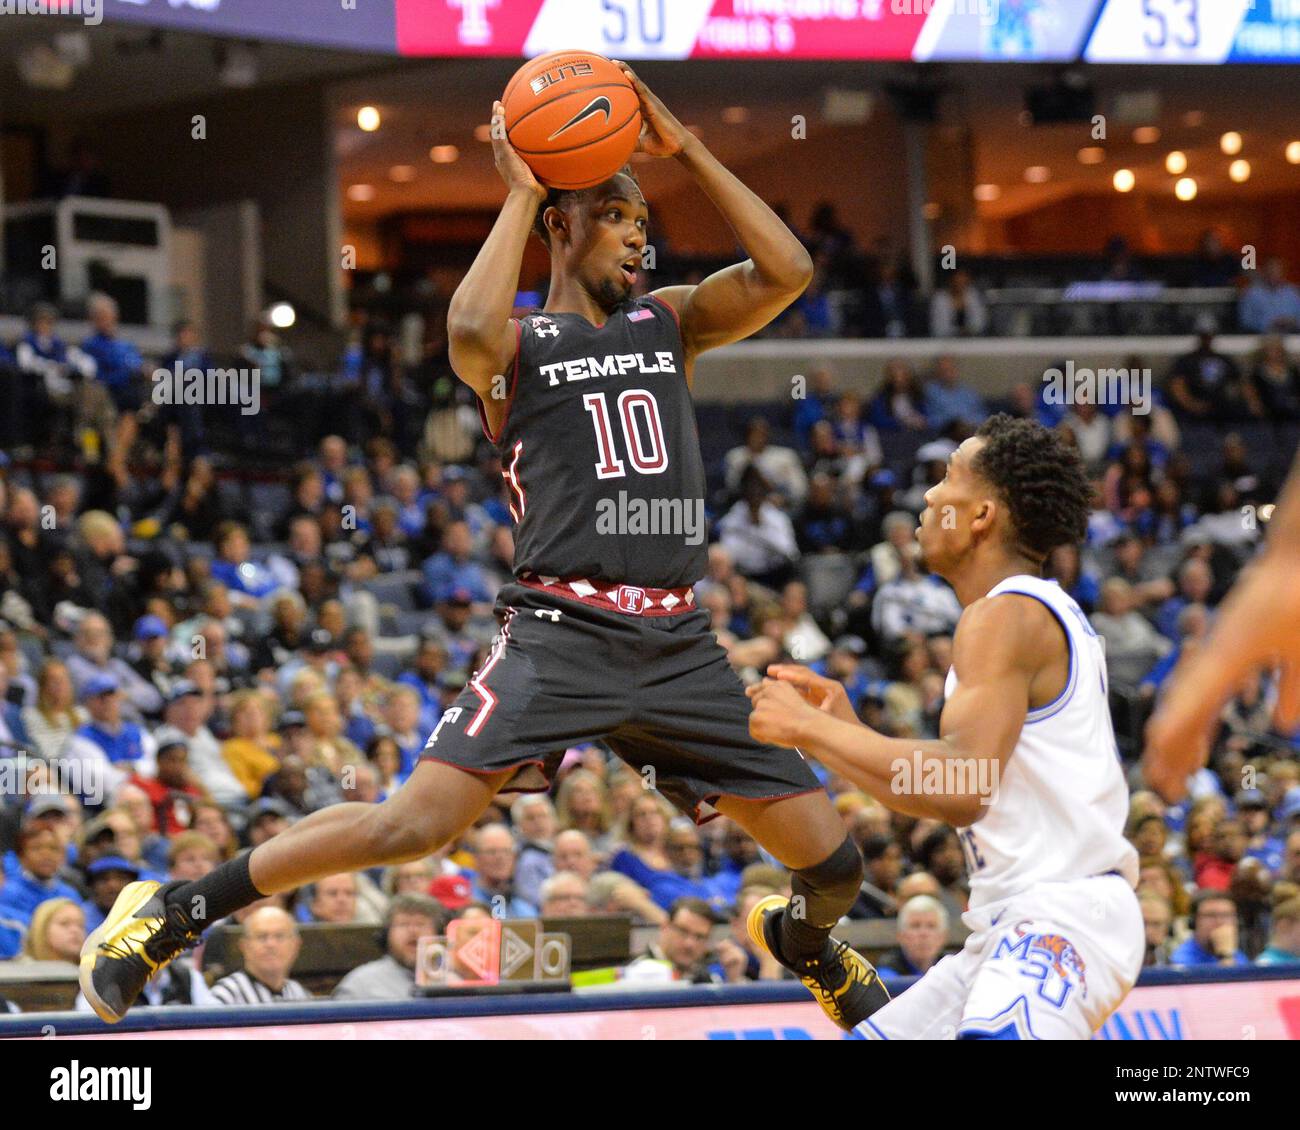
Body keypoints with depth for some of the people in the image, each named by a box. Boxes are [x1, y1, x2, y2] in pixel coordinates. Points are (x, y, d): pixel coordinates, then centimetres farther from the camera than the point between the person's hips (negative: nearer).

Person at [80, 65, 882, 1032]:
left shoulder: (668, 321, 17)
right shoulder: (517, 342, 5)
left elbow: (786, 274, 2)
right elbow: (469, 331, -21)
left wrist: (688, 150, 1)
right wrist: (520, 195, -10)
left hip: (678, 648, 5)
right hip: (560, 633, -5)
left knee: (834, 864, 5)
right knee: (415, 824, -22)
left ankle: (805, 943, 44)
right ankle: (169, 914, -7)